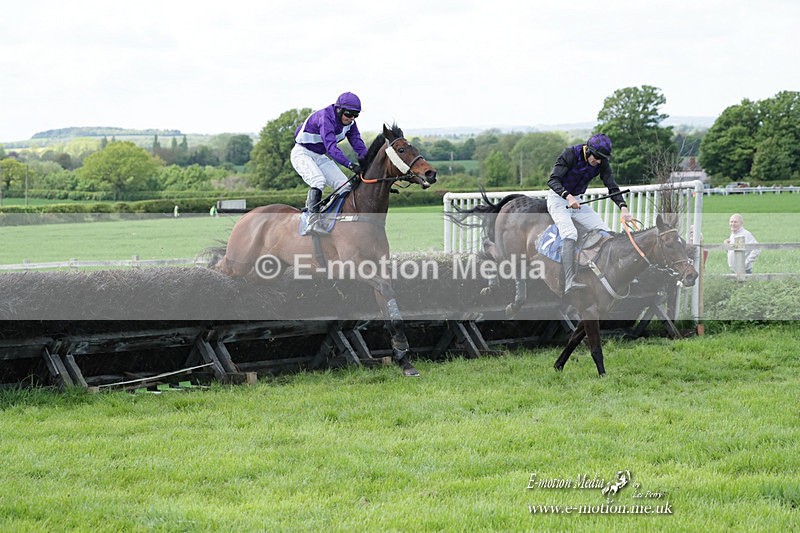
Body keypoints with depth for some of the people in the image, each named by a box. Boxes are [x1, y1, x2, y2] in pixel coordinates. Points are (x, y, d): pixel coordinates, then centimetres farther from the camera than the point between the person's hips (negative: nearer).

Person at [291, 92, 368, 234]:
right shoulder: (325, 117, -29)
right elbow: (331, 147, -41)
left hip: (320, 157, 8)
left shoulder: (350, 122, -4)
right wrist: (349, 164, -52)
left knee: (345, 186, -4)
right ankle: (313, 223, -36)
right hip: (302, 153, -8)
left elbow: (358, 143, -4)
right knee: (318, 180, -32)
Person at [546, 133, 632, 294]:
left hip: (577, 201, 7)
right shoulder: (570, 154, -19)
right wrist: (568, 197, -41)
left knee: (606, 232, -6)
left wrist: (623, 209, -23)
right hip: (558, 198, -7)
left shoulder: (602, 163, -4)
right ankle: (569, 283, -42)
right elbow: (553, 180, -25)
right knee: (570, 233, -29)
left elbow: (612, 187, -7)